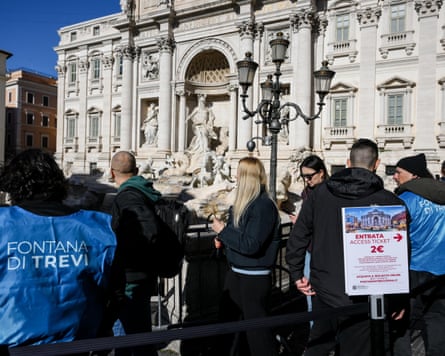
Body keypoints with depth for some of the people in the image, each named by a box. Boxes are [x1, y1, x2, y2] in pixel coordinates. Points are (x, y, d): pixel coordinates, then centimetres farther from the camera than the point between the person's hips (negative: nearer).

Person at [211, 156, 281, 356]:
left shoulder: (264, 206, -20)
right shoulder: (244, 202, 5)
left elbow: (251, 245, -25)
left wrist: (222, 231, -16)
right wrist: (222, 238, -1)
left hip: (255, 278, -9)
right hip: (235, 272, 9)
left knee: (255, 326, 4)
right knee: (226, 318, 20)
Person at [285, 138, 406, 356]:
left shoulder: (320, 192, -1)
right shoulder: (388, 201, -11)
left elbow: (297, 236, -1)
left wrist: (297, 274, 8)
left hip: (321, 290, 4)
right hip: (358, 297, -3)